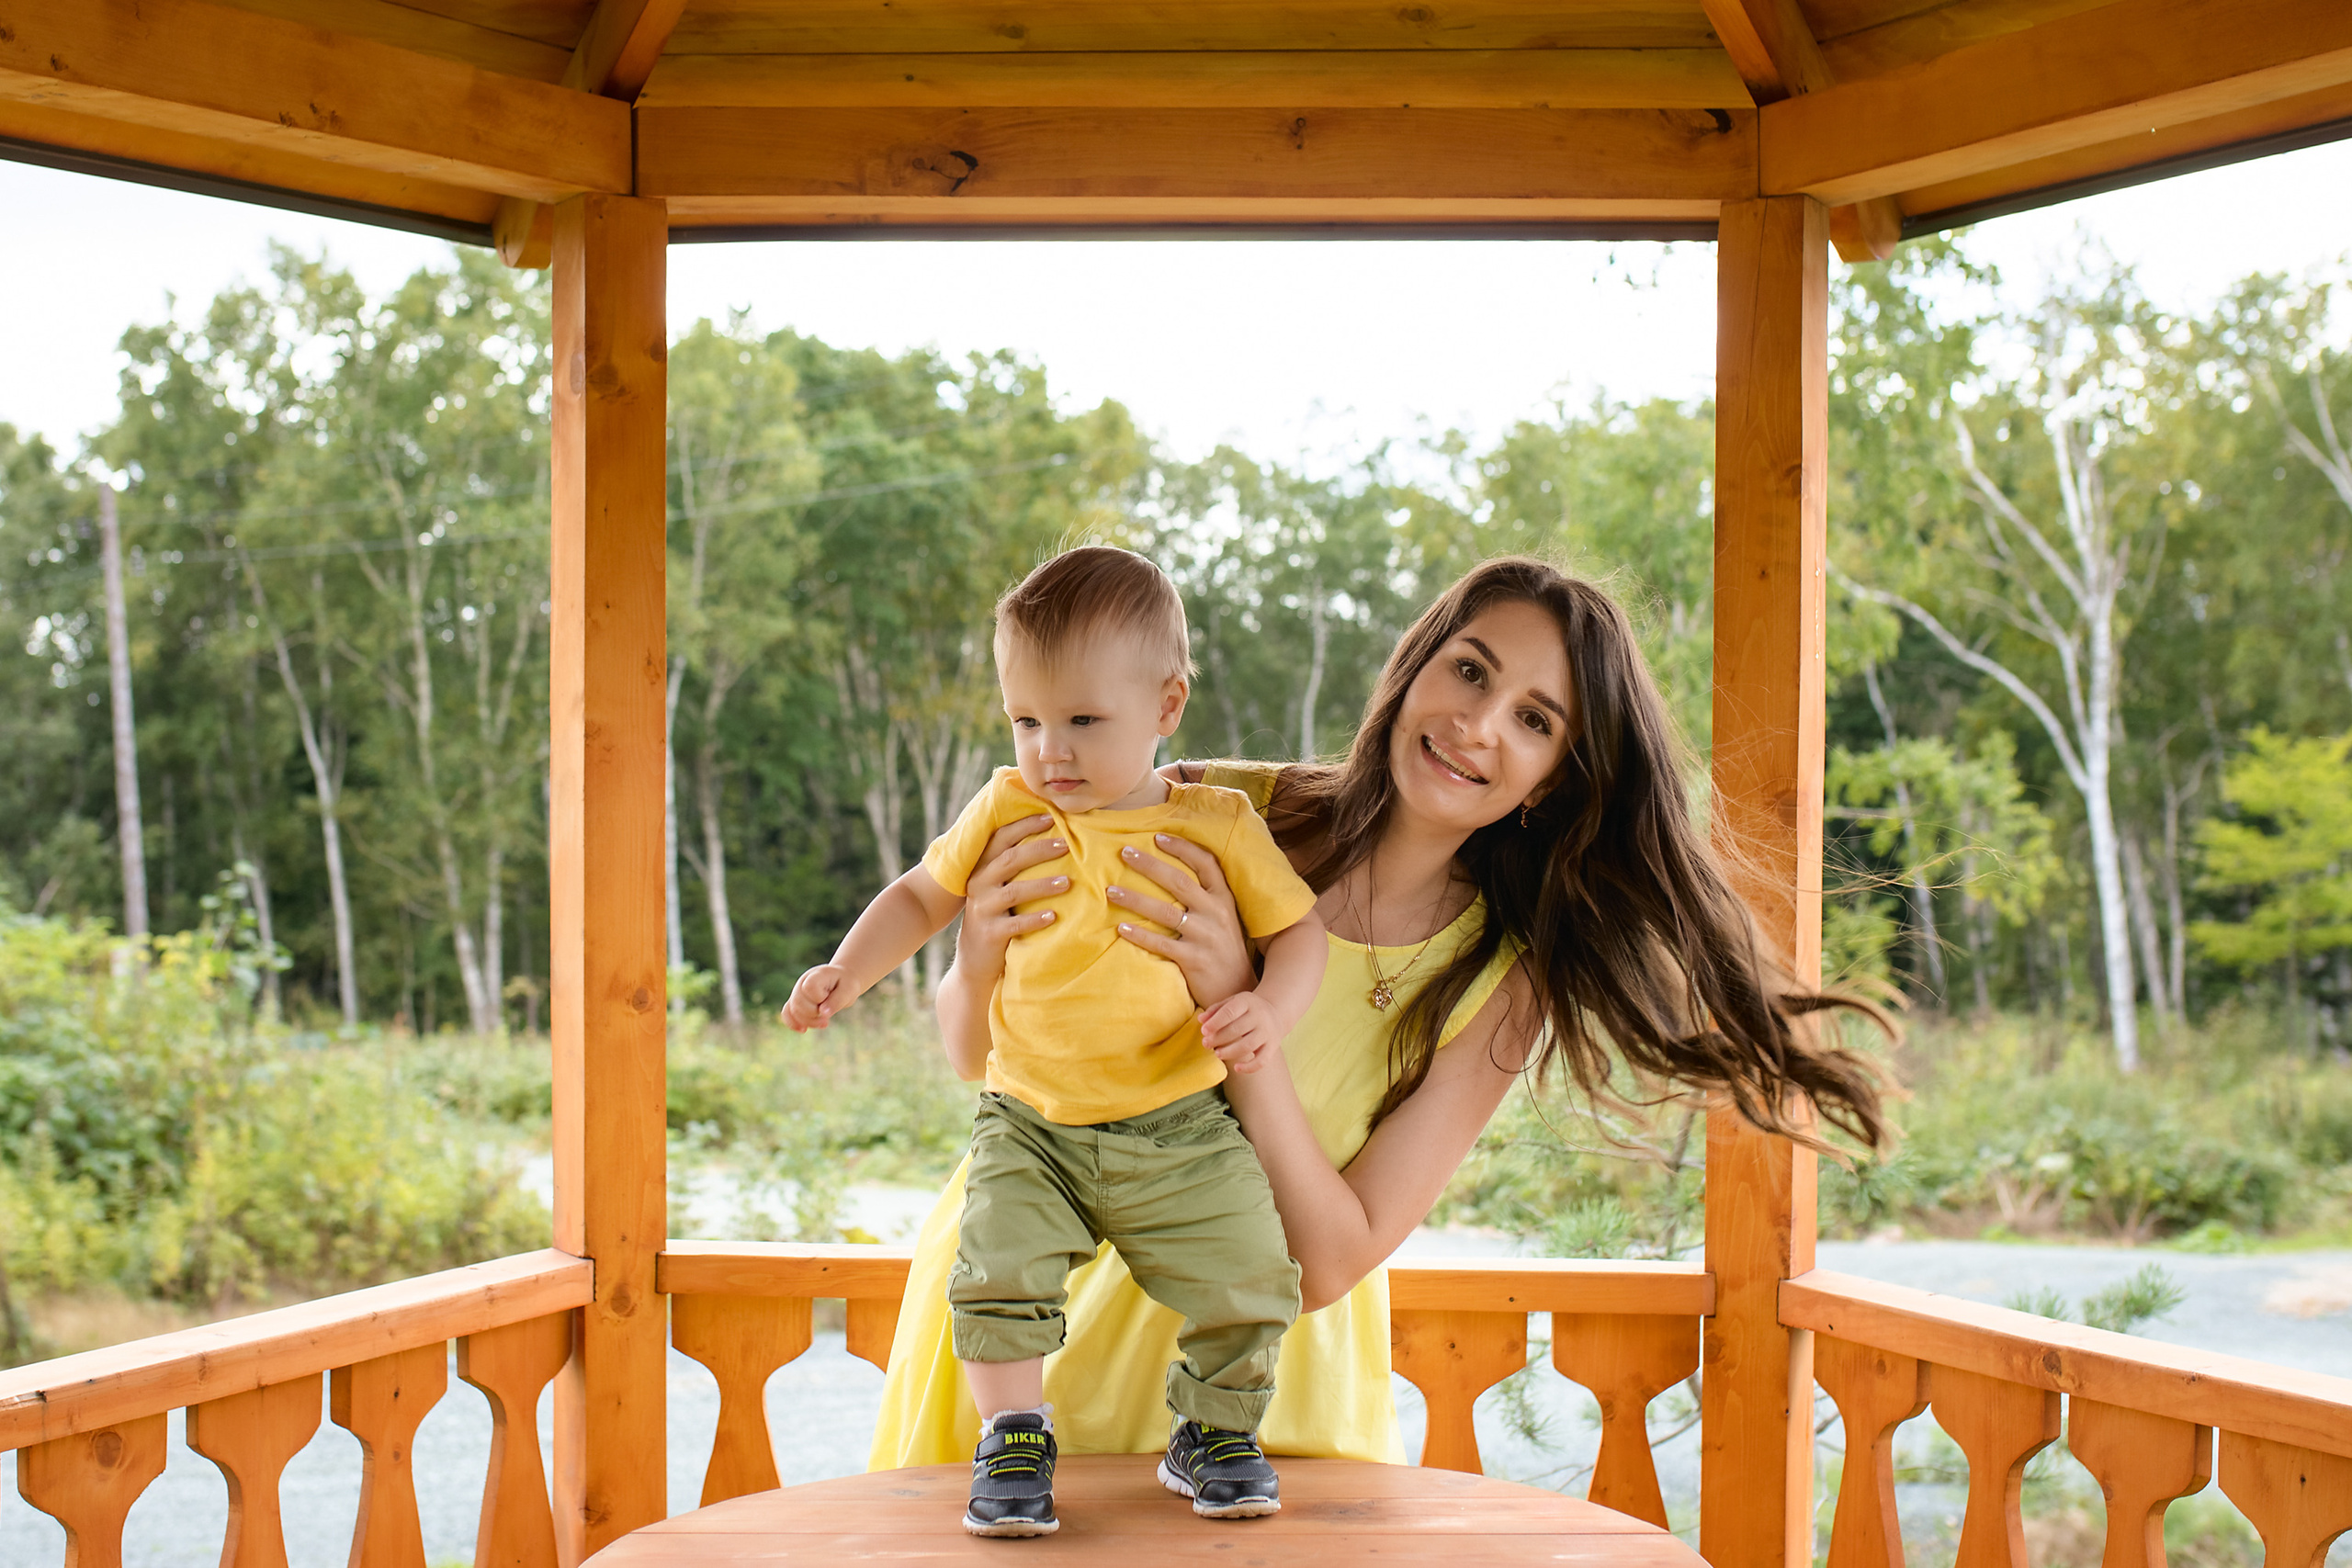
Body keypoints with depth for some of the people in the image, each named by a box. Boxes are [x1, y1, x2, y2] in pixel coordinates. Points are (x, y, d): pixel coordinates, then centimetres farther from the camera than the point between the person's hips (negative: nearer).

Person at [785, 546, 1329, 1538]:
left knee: (1248, 1278, -6)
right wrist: (848, 970, -1)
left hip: (1181, 1130, 0)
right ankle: (1013, 1440, 4)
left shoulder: (1217, 826, -3)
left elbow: (1300, 928, 3)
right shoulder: (1006, 811, 1)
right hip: (1031, 1123, 1)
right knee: (997, 1268, -18)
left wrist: (1270, 1010, -16)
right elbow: (922, 896, 13)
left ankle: (1214, 1435, 20)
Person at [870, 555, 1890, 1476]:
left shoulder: (1496, 984, -10)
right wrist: (982, 966, -26)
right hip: (1046, 1297, 0)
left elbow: (1327, 1264, -17)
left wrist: (1238, 1007, -28)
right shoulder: (1208, 813, -12)